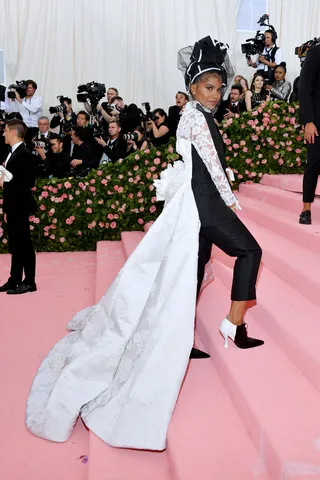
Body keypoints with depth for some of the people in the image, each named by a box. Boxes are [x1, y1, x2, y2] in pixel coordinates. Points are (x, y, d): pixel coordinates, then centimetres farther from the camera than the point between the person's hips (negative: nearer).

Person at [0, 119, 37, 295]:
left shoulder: (24, 154, -15)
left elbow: (27, 182, -23)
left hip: (20, 207, -9)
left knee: (24, 244, -1)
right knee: (15, 245, 14)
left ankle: (29, 282, 9)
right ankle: (15, 280, 23)